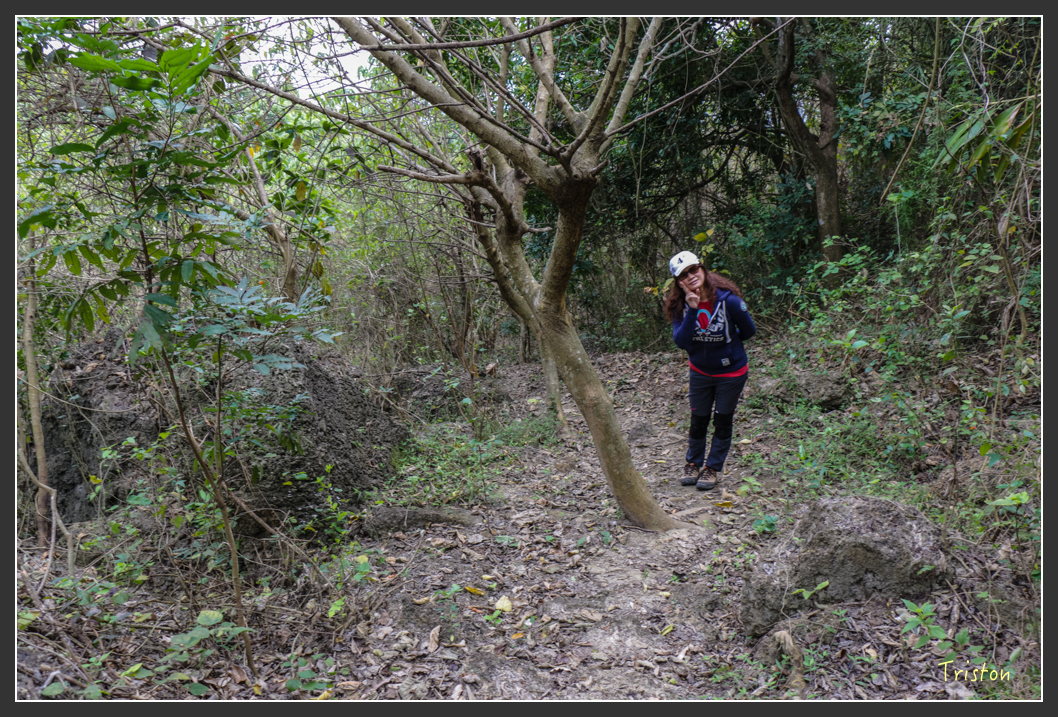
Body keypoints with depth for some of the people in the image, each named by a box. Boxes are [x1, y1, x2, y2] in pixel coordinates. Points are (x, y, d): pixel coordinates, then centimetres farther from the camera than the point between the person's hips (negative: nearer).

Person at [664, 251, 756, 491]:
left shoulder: (727, 299, -23)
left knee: (723, 421, 11)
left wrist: (723, 342, 2)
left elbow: (749, 330, -8)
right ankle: (693, 463, 35)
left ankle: (714, 467, 28)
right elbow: (680, 341, -24)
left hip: (731, 372, -2)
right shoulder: (680, 305, -13)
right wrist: (692, 310, -32)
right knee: (698, 420, 14)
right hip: (700, 372, 3)